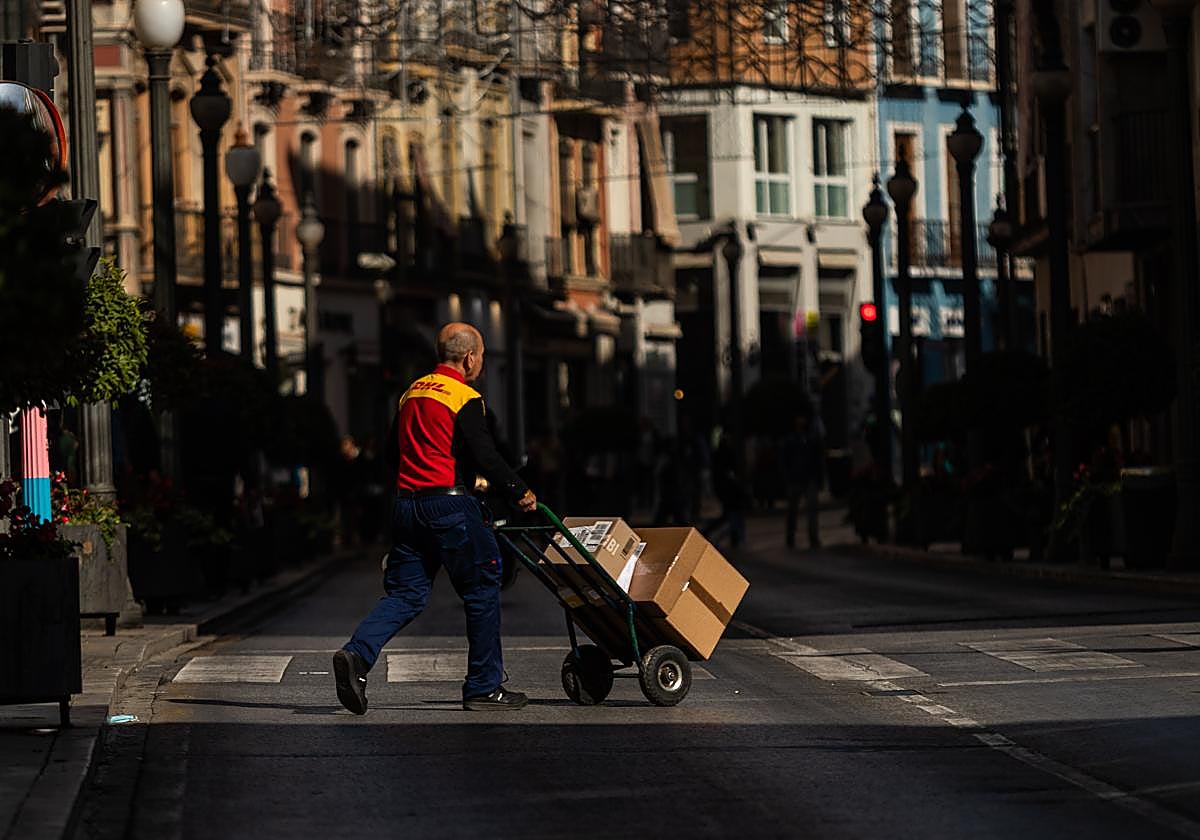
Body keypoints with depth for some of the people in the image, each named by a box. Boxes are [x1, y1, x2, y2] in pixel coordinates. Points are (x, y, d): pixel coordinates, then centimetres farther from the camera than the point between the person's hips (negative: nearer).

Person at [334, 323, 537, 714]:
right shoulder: (465, 398, -8)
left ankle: (357, 655, -17)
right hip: (449, 505, -7)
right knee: (482, 591, 6)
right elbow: (485, 456, -14)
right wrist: (520, 492, -3)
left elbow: (392, 451, 21)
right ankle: (484, 688, 9)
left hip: (407, 505, 7)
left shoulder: (412, 392, 15)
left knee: (404, 593, 7)